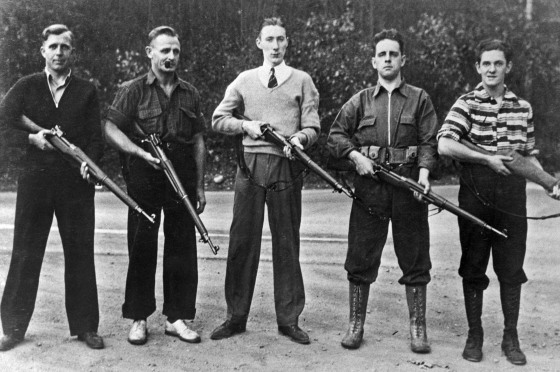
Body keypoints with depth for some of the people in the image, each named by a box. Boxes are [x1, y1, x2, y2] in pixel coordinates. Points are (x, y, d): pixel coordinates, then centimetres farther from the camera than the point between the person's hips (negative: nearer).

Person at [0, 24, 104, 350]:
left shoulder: (87, 91, 9)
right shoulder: (27, 86, 11)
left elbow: (96, 137, 2)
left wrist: (90, 162, -14)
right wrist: (33, 136, -14)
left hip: (76, 182, 0)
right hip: (35, 179, 0)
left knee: (80, 253, 3)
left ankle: (85, 326, 14)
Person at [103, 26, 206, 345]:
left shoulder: (190, 94, 11)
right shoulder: (134, 90, 2)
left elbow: (198, 141, 12)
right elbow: (110, 129, -4)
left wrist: (199, 186, 8)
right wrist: (142, 153, -17)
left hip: (182, 178, 3)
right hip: (144, 178, -3)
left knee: (183, 247, 4)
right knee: (142, 247, 3)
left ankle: (178, 317, 15)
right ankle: (139, 319, 14)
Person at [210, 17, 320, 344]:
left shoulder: (302, 81, 9)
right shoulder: (245, 80, 13)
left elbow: (313, 127, 3)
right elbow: (218, 119, 14)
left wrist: (300, 138, -18)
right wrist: (247, 125, -3)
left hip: (288, 167, -1)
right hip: (251, 165, 1)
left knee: (287, 243, 4)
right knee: (242, 241, 2)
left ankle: (289, 318, 13)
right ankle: (236, 317, 13)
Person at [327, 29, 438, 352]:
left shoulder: (420, 99, 9)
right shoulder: (360, 101, 11)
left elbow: (430, 141, 2)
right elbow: (336, 135, 10)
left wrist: (424, 172, -14)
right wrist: (356, 156, -7)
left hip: (409, 184, 0)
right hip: (369, 184, 1)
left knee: (415, 259, 4)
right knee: (361, 257, 4)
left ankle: (418, 328, 16)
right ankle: (356, 325, 16)